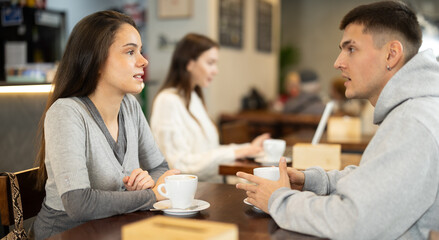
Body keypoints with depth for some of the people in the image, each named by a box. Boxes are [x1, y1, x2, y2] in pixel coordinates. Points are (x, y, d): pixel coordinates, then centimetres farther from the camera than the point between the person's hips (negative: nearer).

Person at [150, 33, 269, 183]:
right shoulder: (168, 101, -12)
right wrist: (232, 153, -15)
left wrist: (247, 148, 12)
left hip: (209, 184, 9)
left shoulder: (195, 98, 18)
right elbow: (180, 164, -17)